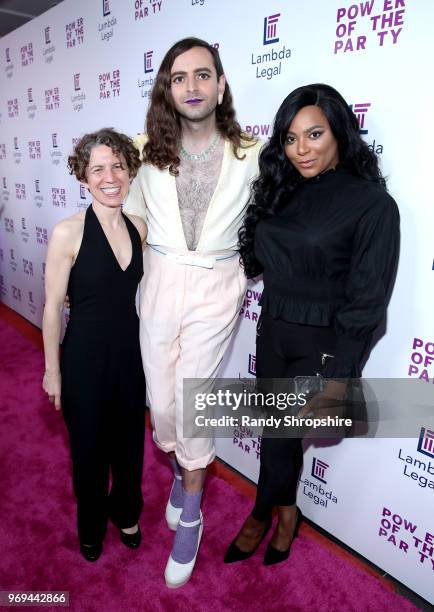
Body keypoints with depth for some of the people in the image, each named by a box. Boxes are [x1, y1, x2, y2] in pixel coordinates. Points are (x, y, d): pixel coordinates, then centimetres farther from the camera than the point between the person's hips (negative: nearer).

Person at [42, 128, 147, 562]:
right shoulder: (67, 233, -17)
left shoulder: (139, 228, -2)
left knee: (129, 440, 21)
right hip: (85, 356, -4)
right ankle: (91, 526, 46)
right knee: (90, 446, 17)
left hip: (131, 351, 4)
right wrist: (52, 370, -6)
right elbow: (53, 307, -11)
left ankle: (125, 513, 50)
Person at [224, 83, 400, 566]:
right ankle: (285, 512, 43)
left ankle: (261, 516, 39)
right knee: (276, 429, 16)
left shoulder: (372, 204, -14)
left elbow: (366, 300, -15)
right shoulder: (280, 192, 4)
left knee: (280, 431, 8)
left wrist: (339, 377, -16)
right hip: (272, 332, 5)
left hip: (321, 344, -5)